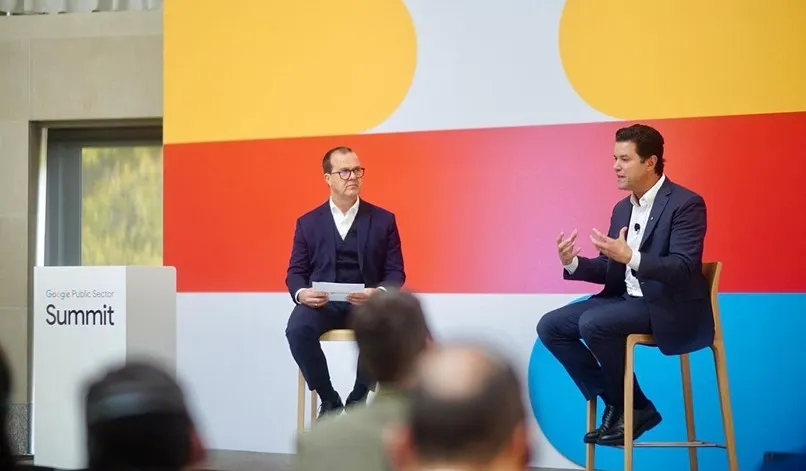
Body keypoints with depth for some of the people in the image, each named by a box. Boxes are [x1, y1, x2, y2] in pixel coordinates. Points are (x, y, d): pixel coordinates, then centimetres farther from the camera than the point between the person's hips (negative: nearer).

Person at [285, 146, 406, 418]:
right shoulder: (308, 223, 10)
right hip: (321, 301, 1)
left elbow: (395, 272, 4)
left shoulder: (383, 220, 8)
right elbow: (296, 271, 7)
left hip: (366, 302, -1)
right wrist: (301, 293, -18)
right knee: (297, 329, -31)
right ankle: (329, 400, -9)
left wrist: (379, 293, -19)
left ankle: (357, 400, -10)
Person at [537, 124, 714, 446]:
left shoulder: (686, 204, -13)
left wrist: (631, 257, -36)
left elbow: (683, 269, -22)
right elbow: (610, 272, 14)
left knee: (593, 323, -29)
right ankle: (614, 403, 1)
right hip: (628, 298, 9)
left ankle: (636, 407, -10)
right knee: (551, 326, -3)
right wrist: (573, 263, -7)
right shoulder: (622, 208, 12)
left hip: (669, 308, -9)